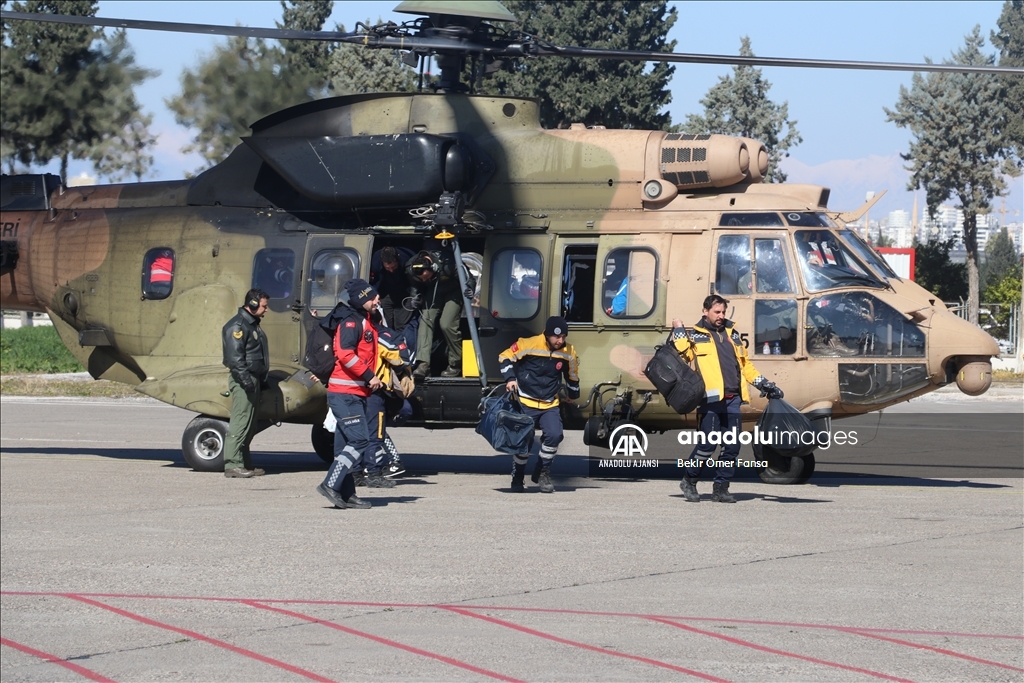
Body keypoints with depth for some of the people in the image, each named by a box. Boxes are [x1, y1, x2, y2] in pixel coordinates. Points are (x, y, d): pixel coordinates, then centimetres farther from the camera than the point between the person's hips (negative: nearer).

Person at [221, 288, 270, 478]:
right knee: (240, 423, -12)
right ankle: (233, 465, -13)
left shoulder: (253, 325, 19)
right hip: (243, 382, -10)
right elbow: (235, 358, -21)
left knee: (249, 426, 13)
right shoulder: (238, 326, -13)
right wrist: (247, 382, -26)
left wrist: (262, 381, 22)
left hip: (253, 382, 10)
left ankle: (246, 464, 18)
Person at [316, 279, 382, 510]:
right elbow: (345, 354, -23)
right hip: (345, 393, -10)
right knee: (359, 442, -15)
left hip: (355, 394, 10)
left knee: (347, 444, 9)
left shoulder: (366, 322, 19)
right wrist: (369, 377, -20)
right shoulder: (351, 322, -12)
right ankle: (330, 485, -16)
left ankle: (346, 494, 10)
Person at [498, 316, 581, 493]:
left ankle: (542, 473, 2)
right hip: (525, 403, -3)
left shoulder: (568, 353, -2)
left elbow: (572, 376, 16)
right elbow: (505, 357, -5)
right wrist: (510, 378, -16)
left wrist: (573, 395, 27)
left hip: (550, 405, 3)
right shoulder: (528, 345, -15)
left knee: (554, 435, -19)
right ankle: (517, 479, 18)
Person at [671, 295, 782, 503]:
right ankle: (690, 481, 9)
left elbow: (745, 364, 27)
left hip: (733, 400, 5)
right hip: (711, 399, -5)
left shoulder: (732, 334, 22)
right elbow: (684, 355, -10)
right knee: (708, 443, -9)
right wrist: (678, 332, -11)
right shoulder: (696, 335, 7)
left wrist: (763, 384, 23)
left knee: (732, 446, 3)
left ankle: (721, 488, 12)